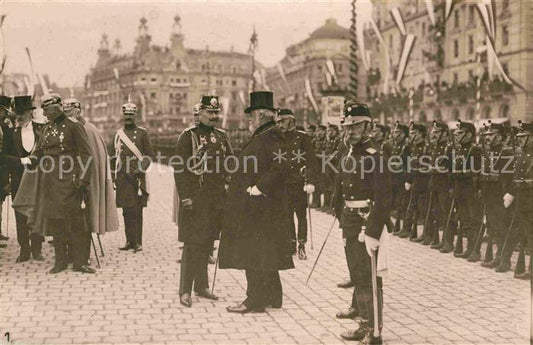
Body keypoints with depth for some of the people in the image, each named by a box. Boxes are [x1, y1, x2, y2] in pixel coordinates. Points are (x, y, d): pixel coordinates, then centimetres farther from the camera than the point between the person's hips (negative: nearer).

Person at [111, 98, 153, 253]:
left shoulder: (142, 132, 3)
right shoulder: (118, 134, 12)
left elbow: (149, 154, 1)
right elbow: (113, 156, 16)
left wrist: (141, 169, -12)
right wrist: (113, 175, 10)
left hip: (138, 176, -3)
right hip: (122, 177, 3)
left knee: (137, 210, -2)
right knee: (126, 211, 4)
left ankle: (138, 242, 3)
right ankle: (129, 240, 11)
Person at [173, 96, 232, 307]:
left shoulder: (221, 136, 12)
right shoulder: (188, 136, -5)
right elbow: (180, 168, -9)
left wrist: (228, 185, 5)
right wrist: (185, 197, -14)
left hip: (216, 199, 6)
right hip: (195, 198, -5)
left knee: (207, 244, 12)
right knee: (192, 244, -5)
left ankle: (201, 286, 23)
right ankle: (185, 291, 2)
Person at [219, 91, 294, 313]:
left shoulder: (271, 137, -15)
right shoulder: (261, 136, 16)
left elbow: (280, 167, -27)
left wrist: (259, 188, -24)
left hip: (260, 208, -10)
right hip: (252, 208, 10)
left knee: (255, 253, -6)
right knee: (262, 253, 16)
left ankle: (256, 301, 1)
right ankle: (272, 297, 25)